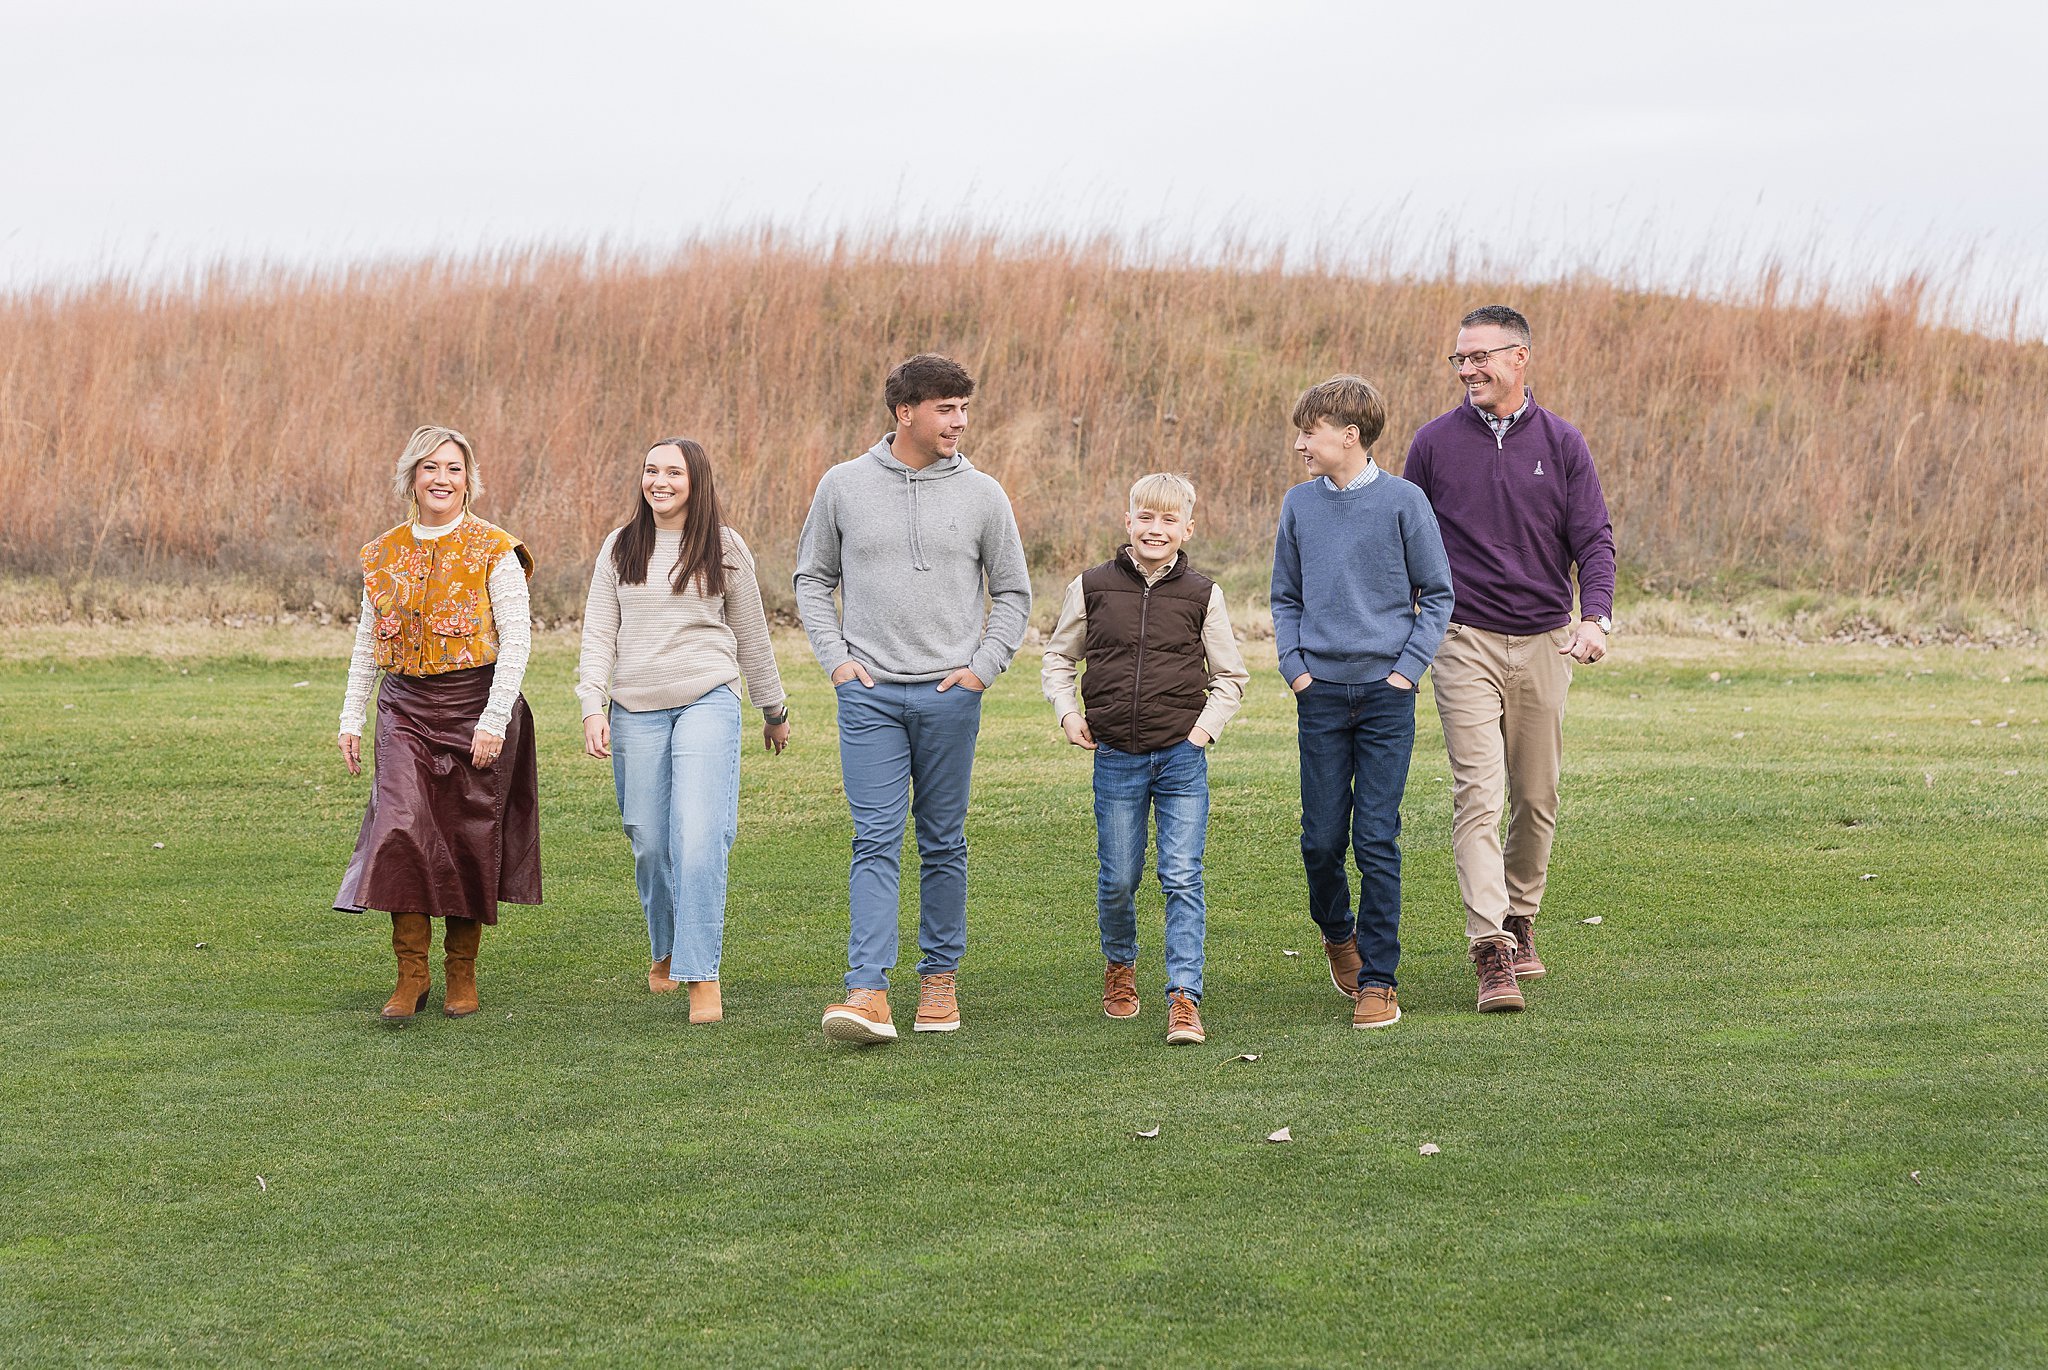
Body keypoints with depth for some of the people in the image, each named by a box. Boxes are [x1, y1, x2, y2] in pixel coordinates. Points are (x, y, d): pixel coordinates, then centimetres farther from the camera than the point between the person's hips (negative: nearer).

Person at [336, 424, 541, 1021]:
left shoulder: (494, 552, -4)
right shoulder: (385, 555, 9)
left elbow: (516, 639, -8)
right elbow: (367, 640, 17)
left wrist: (494, 718, -15)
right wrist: (351, 717, 11)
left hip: (476, 705, -2)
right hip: (407, 708, 3)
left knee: (471, 841, 3)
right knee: (400, 830, -13)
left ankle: (461, 972, 19)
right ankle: (411, 973, -6)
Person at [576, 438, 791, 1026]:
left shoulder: (724, 549, 5)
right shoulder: (620, 548, 9)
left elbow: (751, 635, 14)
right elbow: (598, 634, 8)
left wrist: (774, 710, 21)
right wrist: (593, 707, -4)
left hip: (708, 702, -2)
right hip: (636, 710, 2)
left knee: (697, 839, -15)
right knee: (649, 841, 6)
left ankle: (703, 975, -13)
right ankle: (666, 948, 31)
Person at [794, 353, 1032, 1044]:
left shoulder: (982, 495, 3)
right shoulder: (844, 486, 3)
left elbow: (1012, 592, 11)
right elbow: (813, 578, 12)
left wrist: (982, 667, -1)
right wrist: (836, 659, 0)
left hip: (949, 695, 1)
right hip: (869, 694, -1)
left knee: (943, 843, 8)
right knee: (875, 840, -8)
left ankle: (940, 976, 20)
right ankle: (869, 993, -14)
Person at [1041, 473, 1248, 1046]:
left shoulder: (1202, 595, 1)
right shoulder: (1093, 587, 2)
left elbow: (1230, 676, 11)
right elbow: (1058, 657, 14)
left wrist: (1207, 725, -2)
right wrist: (1068, 712, 0)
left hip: (1182, 757, -1)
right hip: (1116, 757, 1)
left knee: (1182, 877, -7)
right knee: (1117, 879, 8)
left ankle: (1184, 999, -8)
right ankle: (1119, 965, 35)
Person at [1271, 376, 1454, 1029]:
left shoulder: (1403, 501, -4)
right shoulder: (1299, 505, 6)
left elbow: (1437, 594, 1)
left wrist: (1408, 666, -7)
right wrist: (1293, 665, 2)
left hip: (1386, 694, -3)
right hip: (1320, 694, 3)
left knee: (1377, 840, -4)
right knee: (1322, 839, 4)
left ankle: (1377, 980, 2)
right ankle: (1337, 931, 33)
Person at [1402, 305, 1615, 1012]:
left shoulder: (1561, 444, 3)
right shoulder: (1434, 443, 3)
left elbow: (1593, 540, 0)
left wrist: (1595, 616, -17)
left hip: (1544, 641, 2)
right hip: (1464, 640, -1)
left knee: (1537, 798, 9)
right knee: (1477, 794, -13)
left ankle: (1521, 922, 29)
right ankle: (1491, 952, -20)